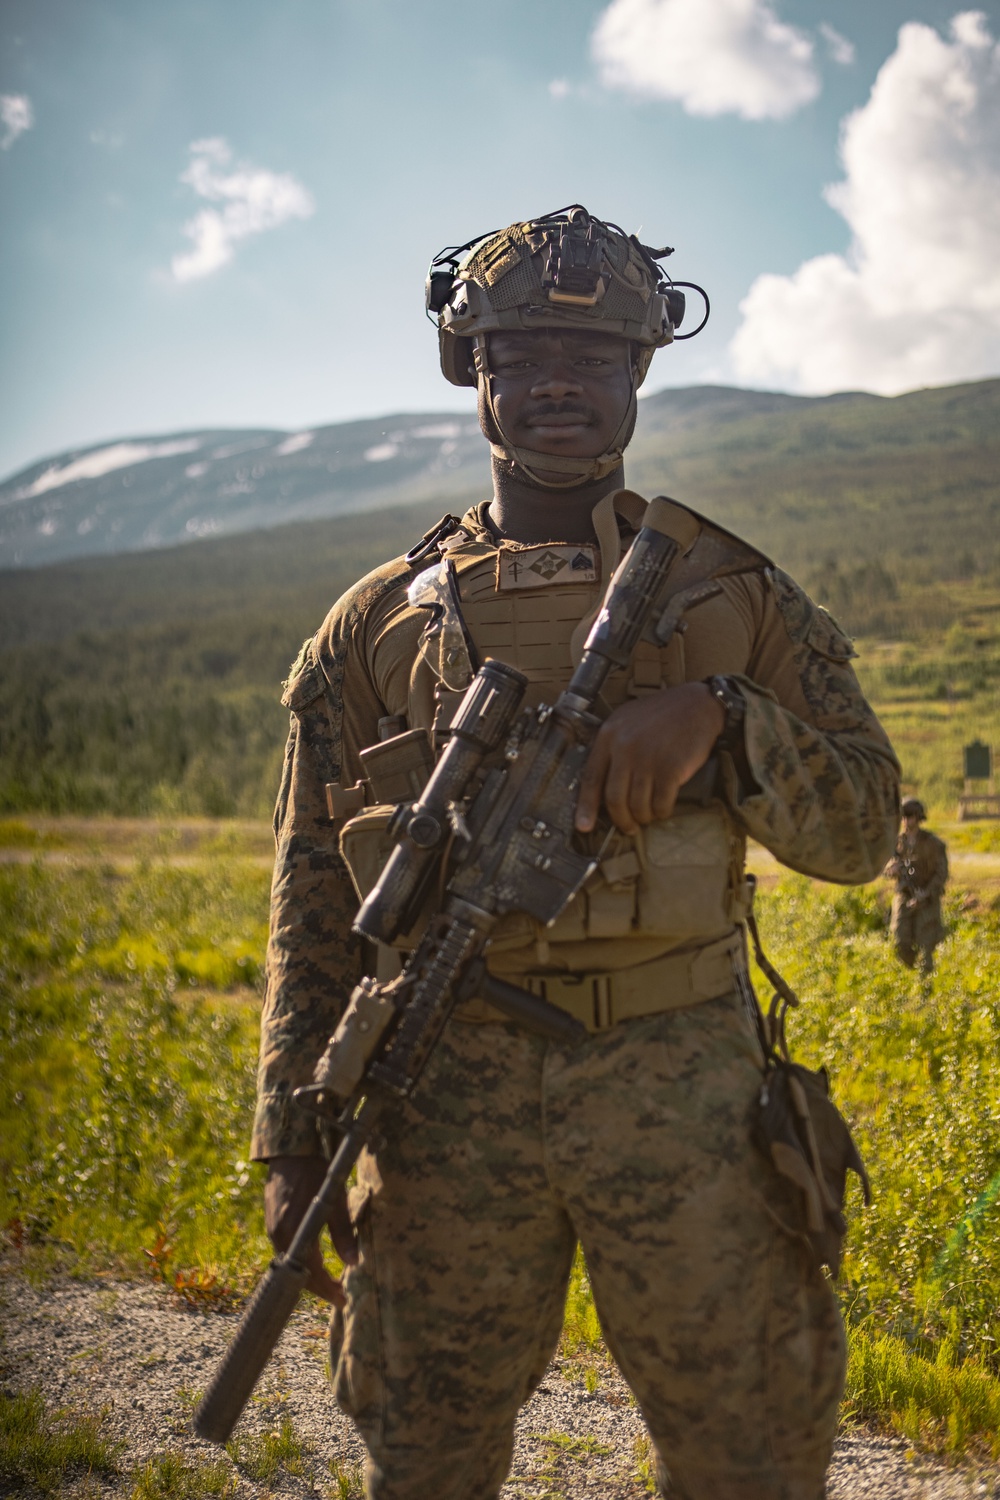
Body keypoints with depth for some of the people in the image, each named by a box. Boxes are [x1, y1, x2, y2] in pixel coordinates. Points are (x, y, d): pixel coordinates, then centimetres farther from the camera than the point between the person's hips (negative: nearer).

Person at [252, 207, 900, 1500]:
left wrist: (718, 714, -14)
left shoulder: (734, 592, 8)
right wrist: (292, 1140, 2)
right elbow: (316, 905, 8)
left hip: (682, 1093, 0)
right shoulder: (381, 621, 8)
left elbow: (860, 828, 4)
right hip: (452, 1100, 1)